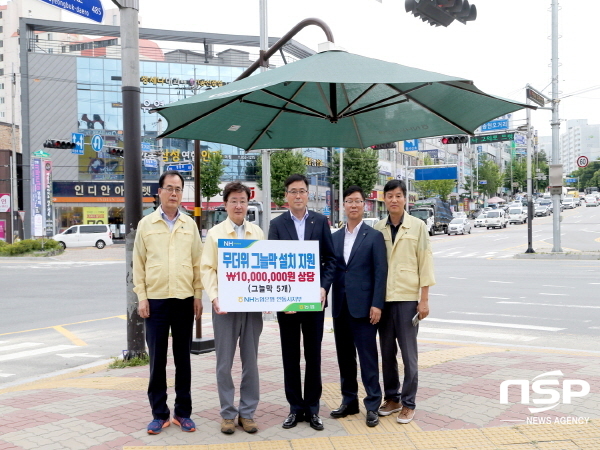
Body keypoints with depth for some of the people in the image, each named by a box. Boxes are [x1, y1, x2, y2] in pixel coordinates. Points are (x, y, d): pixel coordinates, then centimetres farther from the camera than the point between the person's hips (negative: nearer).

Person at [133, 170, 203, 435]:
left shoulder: (190, 225, 6)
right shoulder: (146, 224, 2)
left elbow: (197, 263, 6)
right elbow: (139, 264, 2)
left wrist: (198, 295, 1)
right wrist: (141, 297, -4)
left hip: (185, 301, 1)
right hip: (155, 301, -1)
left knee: (183, 359, 9)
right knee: (157, 360, 5)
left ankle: (183, 412, 20)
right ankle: (159, 414, 17)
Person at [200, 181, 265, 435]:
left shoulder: (258, 233, 9)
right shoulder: (215, 233, 2)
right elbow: (207, 269, -2)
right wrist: (214, 297, -15)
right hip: (225, 306, -2)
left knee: (251, 362, 8)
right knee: (224, 363, 5)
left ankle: (247, 413, 19)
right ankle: (228, 414, 18)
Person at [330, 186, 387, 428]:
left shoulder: (374, 236, -2)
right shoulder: (335, 237, 12)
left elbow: (380, 272, -7)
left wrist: (377, 305, -13)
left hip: (363, 306, -5)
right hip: (340, 306, 5)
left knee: (367, 356, -1)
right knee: (345, 356, 12)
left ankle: (373, 405, 9)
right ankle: (349, 401, 24)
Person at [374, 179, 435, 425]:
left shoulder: (417, 226, -2)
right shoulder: (378, 229, 5)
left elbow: (425, 262, -2)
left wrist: (424, 299, -6)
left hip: (408, 298, -3)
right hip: (383, 298, 3)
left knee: (409, 353, 2)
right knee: (387, 352, 11)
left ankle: (408, 403, 13)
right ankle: (391, 397, 24)